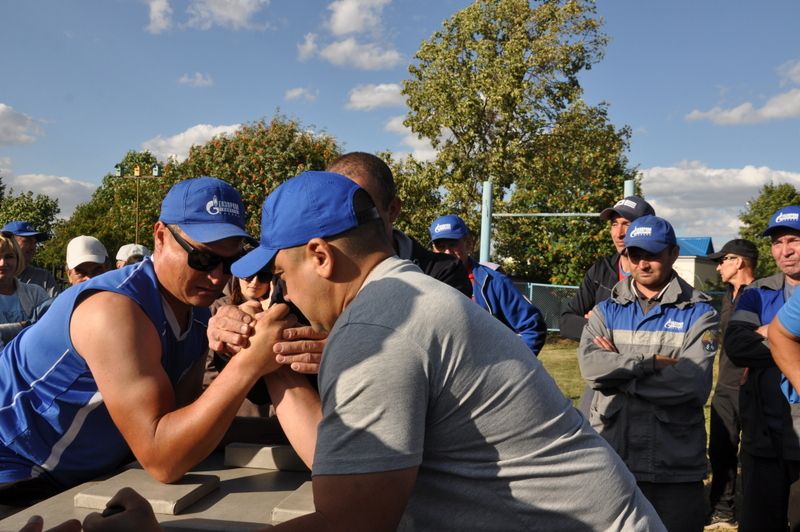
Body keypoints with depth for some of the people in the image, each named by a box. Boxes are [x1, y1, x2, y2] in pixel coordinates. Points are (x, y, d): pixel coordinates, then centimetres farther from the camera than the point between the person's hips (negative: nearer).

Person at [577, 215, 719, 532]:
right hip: (610, 459, 2)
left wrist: (618, 367, -10)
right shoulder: (606, 310, 9)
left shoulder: (699, 313, 1)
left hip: (675, 466, -2)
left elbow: (692, 382, -14)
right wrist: (653, 362, -15)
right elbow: (590, 366, -10)